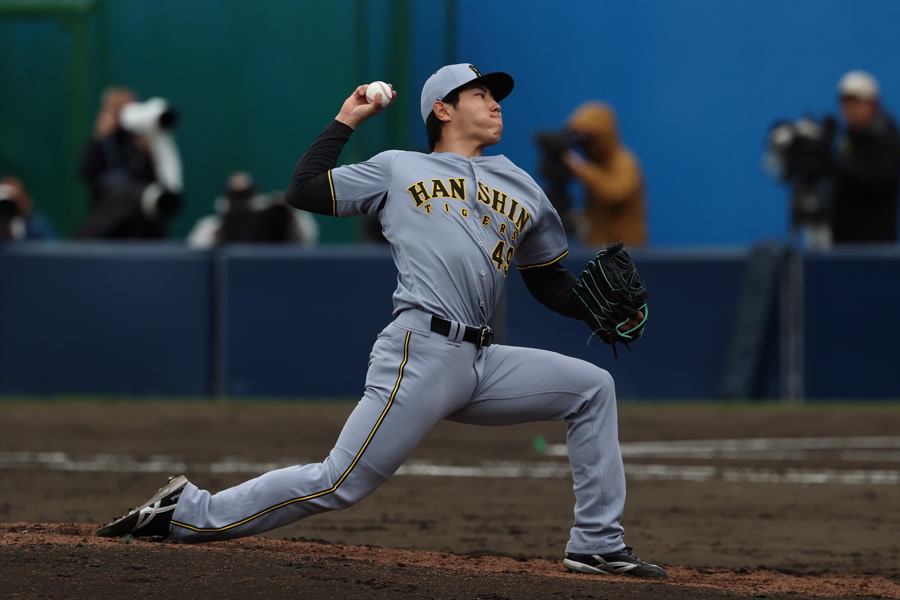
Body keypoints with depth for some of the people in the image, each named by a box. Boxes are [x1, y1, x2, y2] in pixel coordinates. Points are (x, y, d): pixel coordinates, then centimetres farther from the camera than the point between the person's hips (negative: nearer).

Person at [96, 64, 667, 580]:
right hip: (421, 352, -6)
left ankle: (598, 544, 3)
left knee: (592, 387, 1)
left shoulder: (521, 187, 24)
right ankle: (192, 512, -4)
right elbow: (304, 190, 9)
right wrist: (346, 120, 13)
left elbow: (551, 283, 27)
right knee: (340, 483, -14)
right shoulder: (398, 168, 13)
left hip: (483, 366, 6)